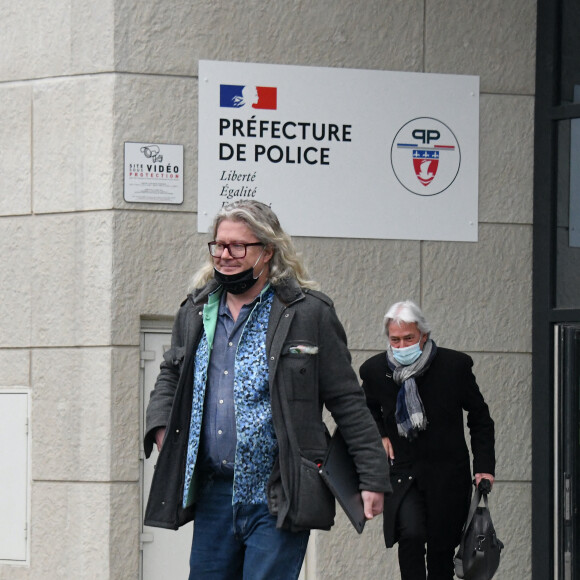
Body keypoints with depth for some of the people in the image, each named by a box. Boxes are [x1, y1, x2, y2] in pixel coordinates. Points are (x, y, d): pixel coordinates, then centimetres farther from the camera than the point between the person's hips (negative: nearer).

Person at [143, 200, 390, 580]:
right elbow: (171, 375, 30)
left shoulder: (308, 314, -3)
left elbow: (348, 401, -2)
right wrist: (160, 424, 10)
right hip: (213, 494, 6)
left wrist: (372, 476, -5)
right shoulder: (195, 313, 12)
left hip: (277, 503, -5)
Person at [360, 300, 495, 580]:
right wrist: (378, 435, 0)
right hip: (402, 473, 0)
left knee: (441, 550, 5)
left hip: (446, 475, 0)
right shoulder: (375, 370, -3)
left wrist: (484, 466, -5)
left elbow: (480, 419, 3)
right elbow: (368, 410, 20)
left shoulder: (455, 365, -8)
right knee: (410, 534, -24)